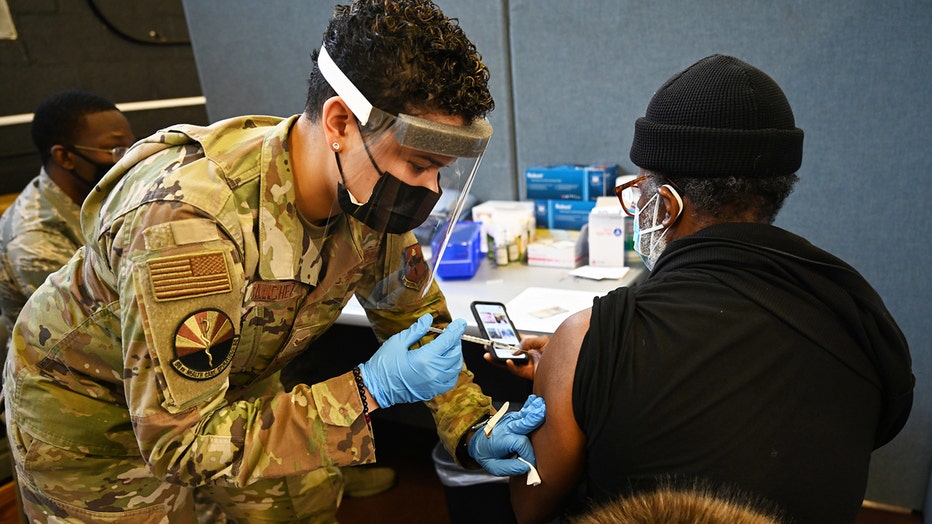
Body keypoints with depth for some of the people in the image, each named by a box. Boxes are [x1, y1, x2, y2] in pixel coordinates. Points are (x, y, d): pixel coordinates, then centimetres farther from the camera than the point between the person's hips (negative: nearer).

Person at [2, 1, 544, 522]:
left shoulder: (368, 194, -20)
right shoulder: (185, 220, -41)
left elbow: (416, 316, -4)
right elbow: (180, 442, -34)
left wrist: (471, 429, -15)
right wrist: (368, 389, -38)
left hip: (230, 384, 5)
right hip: (88, 401, -4)